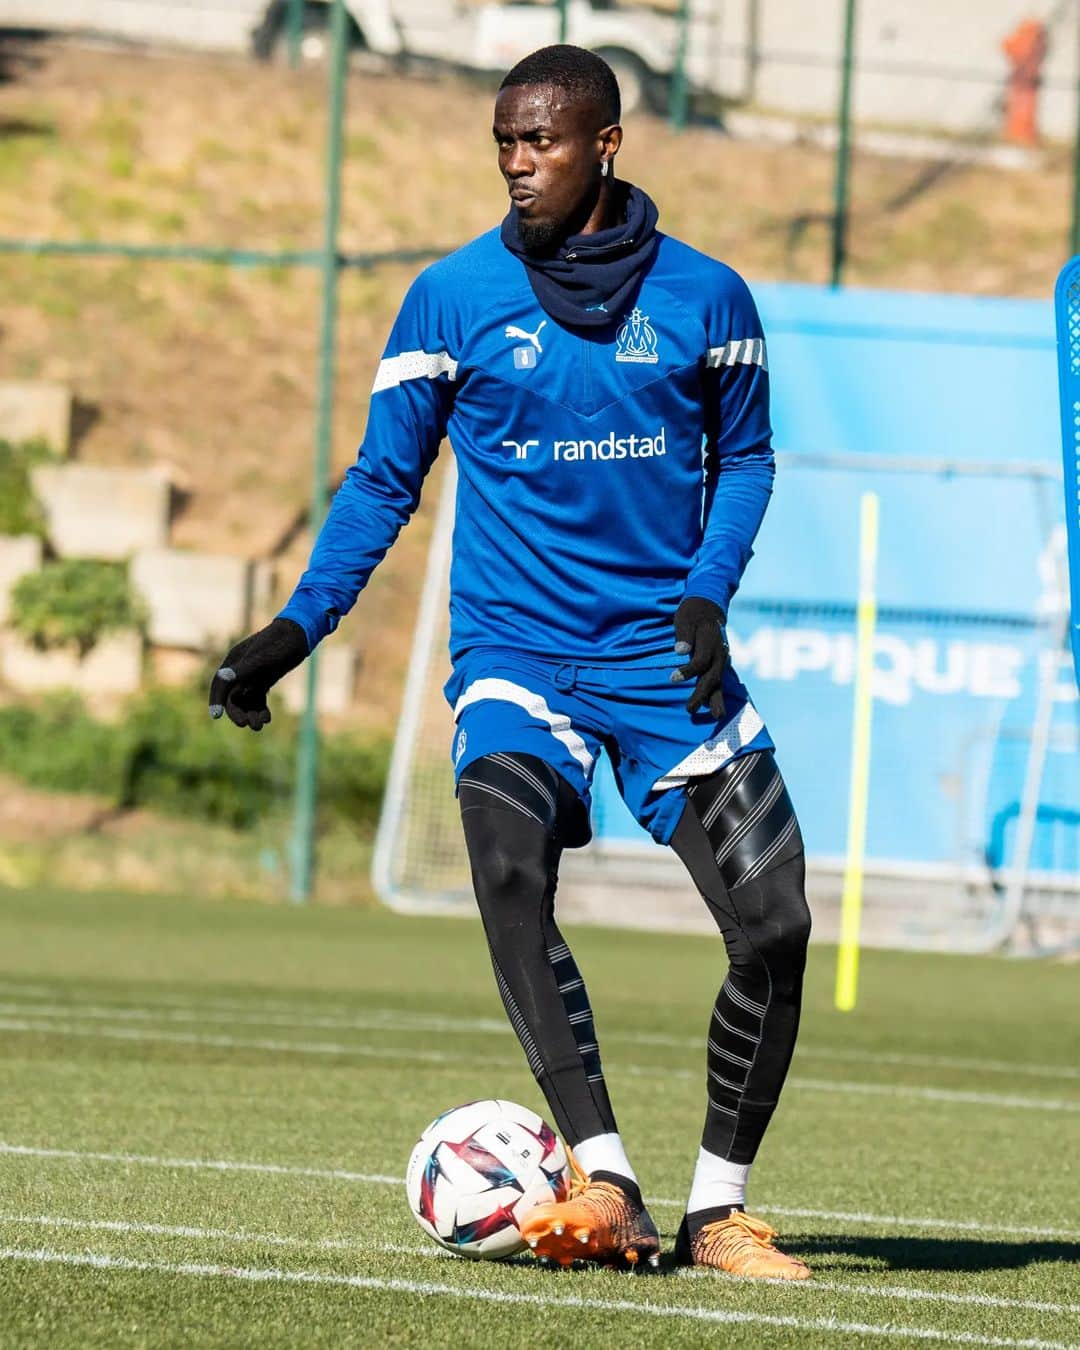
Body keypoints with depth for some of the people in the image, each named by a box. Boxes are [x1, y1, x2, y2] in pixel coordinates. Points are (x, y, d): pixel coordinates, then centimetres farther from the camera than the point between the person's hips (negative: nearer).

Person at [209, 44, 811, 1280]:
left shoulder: (704, 296, 4)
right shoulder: (453, 297, 2)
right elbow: (382, 481, 8)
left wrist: (708, 591, -3)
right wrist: (295, 629, -1)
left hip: (667, 656, 2)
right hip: (516, 654, -1)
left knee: (774, 924, -9)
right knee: (509, 870, -30)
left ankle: (716, 1209, 10)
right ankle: (603, 1187, -32)